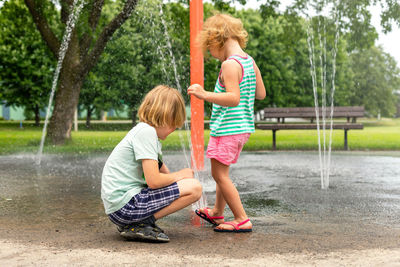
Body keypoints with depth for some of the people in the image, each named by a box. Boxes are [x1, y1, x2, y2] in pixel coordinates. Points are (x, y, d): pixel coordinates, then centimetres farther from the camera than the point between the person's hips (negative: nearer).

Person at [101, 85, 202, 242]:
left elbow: (163, 172, 23)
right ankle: (140, 226, -9)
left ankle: (131, 223, 12)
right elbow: (154, 181, -19)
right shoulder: (146, 131, -13)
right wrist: (180, 175, -3)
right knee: (194, 187, -12)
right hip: (124, 204, -10)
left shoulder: (146, 131, 17)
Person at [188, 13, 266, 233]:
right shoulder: (250, 61, 10)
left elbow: (233, 99, -27)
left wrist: (205, 95, -30)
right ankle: (217, 213, 35)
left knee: (219, 174, -2)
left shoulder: (230, 64, -18)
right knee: (221, 171, 21)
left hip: (227, 128, -10)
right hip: (243, 127, 10)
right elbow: (261, 93, 14)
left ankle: (242, 220, 1)